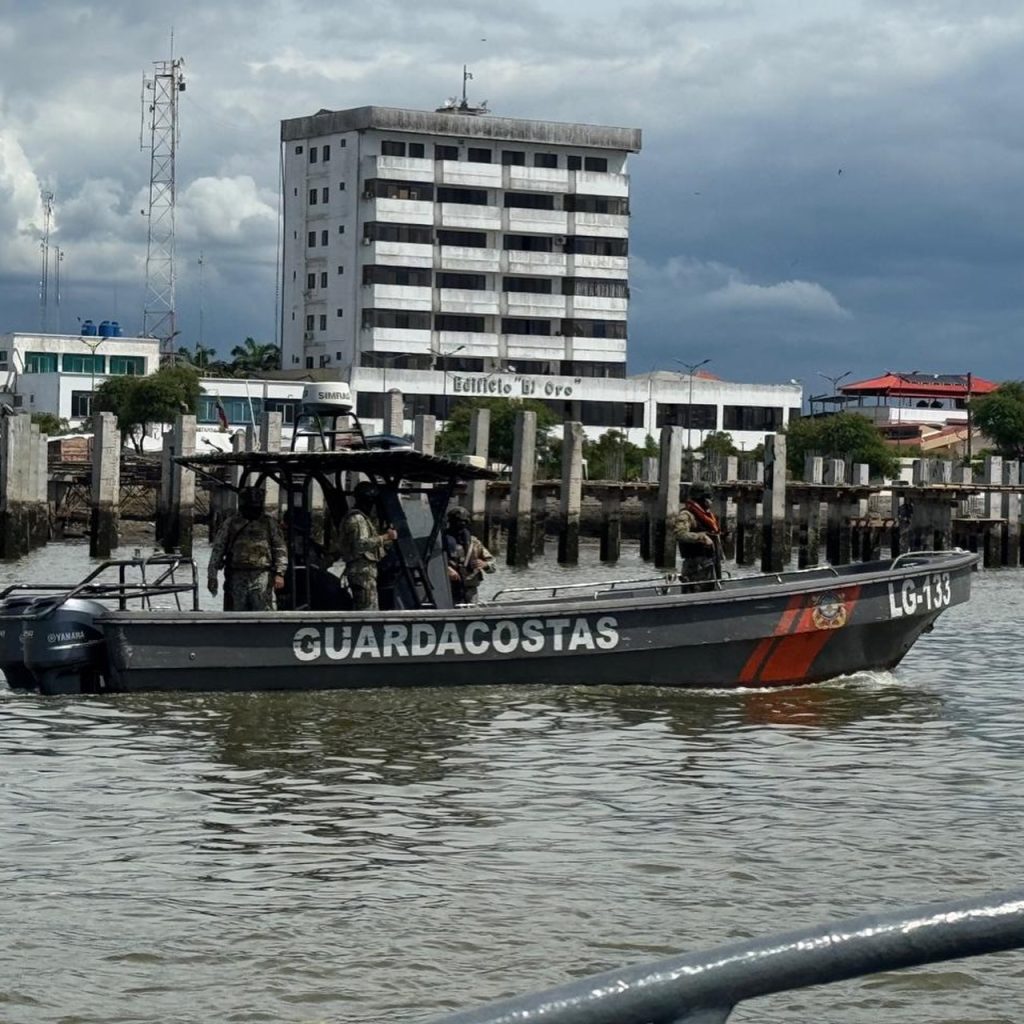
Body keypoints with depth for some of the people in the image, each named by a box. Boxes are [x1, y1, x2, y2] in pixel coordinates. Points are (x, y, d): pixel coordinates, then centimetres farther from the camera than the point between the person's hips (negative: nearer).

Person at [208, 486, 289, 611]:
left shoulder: (269, 523, 9)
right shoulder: (229, 524, 11)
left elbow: (280, 550, 7)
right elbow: (217, 550, 11)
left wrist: (279, 573, -5)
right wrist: (212, 576, 5)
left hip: (261, 577, -1)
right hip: (236, 577, 2)